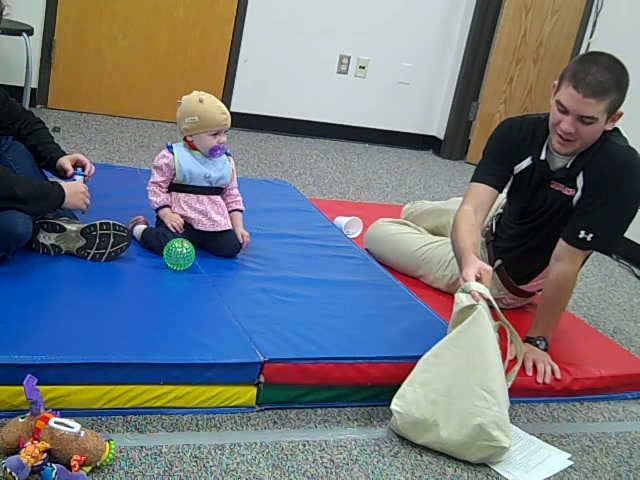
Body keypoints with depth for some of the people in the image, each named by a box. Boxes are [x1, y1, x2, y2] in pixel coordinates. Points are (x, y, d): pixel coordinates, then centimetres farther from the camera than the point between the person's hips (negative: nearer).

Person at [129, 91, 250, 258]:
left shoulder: (226, 161, 9)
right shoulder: (172, 156, -5)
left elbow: (232, 195, 13)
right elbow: (157, 187, -4)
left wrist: (238, 226, 3)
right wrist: (167, 215, -18)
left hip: (214, 222, 5)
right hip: (181, 218, -4)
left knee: (232, 247, -17)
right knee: (168, 245, -29)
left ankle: (198, 238, 14)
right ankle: (139, 229, 6)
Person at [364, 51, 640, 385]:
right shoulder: (518, 132, -24)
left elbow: (565, 263, -31)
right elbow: (472, 209, -32)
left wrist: (537, 341, -26)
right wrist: (469, 262, -53)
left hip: (508, 276, -5)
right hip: (497, 224, 5)